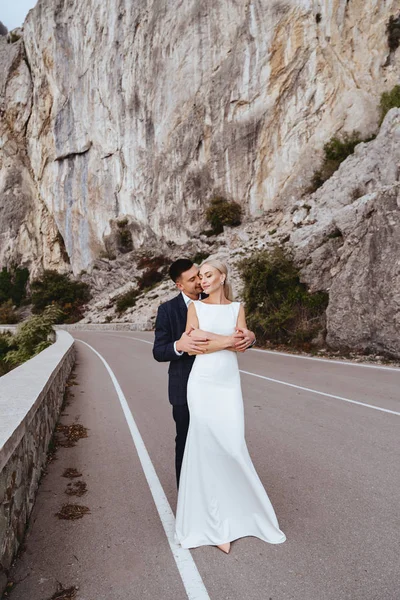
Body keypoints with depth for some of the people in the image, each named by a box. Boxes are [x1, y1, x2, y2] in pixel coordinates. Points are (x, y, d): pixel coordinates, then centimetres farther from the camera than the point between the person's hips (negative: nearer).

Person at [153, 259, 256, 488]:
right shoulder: (168, 310, -7)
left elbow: (237, 335, -2)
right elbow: (159, 352, -10)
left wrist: (249, 337, -27)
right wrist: (179, 345, -33)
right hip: (185, 389, -2)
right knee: (186, 443, 12)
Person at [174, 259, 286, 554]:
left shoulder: (237, 307, 8)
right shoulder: (195, 306, 4)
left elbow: (241, 343, -4)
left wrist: (205, 337, -11)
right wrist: (226, 339, -8)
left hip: (229, 383, 2)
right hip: (202, 382, -1)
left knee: (232, 445, -1)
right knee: (206, 447, 0)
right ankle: (214, 523, 18)